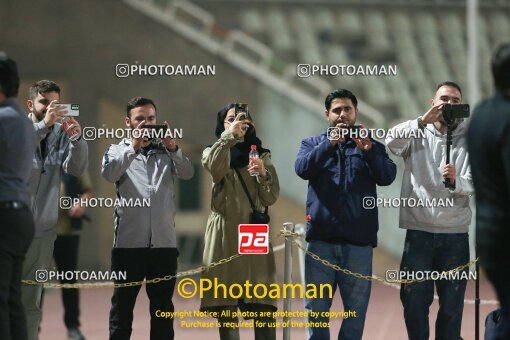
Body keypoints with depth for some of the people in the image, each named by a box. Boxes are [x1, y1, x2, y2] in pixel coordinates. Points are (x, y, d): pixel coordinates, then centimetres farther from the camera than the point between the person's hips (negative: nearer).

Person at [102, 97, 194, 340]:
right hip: (128, 241, -2)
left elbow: (187, 173, -5)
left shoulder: (166, 151, 14)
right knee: (122, 305, 3)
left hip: (164, 241, 2)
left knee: (163, 307, 5)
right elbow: (109, 173, -12)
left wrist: (172, 147, -22)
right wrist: (134, 147, -22)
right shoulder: (118, 151, 9)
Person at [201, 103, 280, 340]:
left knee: (263, 306, -10)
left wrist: (263, 173, -14)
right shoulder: (213, 152, 13)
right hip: (224, 232, 0)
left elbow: (271, 197, 4)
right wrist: (229, 135, -22)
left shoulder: (261, 155, 14)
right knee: (224, 304, -5)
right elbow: (214, 169, -13)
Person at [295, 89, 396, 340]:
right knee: (316, 306, 0)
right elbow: (302, 169, -6)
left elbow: (387, 176, -4)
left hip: (358, 238, 0)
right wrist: (329, 143, -18)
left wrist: (367, 150, -19)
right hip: (321, 237, 0)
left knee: (356, 307, 0)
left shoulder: (372, 146, 14)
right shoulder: (312, 144, 15)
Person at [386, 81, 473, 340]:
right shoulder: (417, 135, 5)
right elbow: (392, 140, -16)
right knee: (414, 299, 2)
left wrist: (456, 181, -31)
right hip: (419, 231, 0)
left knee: (452, 303, 4)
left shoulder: (468, 140, 4)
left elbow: (473, 184, -8)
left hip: (455, 234, 0)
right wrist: (423, 122, -28)